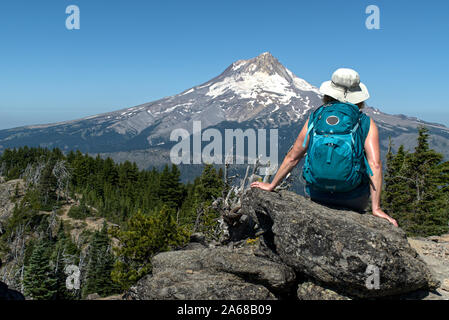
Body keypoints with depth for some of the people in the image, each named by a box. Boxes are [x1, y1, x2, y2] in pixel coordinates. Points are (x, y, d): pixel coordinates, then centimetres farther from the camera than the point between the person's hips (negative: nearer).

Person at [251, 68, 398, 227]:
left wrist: (271, 185, 15)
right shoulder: (366, 123, -3)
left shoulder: (315, 117, 2)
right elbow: (375, 164, -14)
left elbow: (292, 156, 4)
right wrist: (376, 208, -10)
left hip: (318, 195, 2)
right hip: (353, 200, -2)